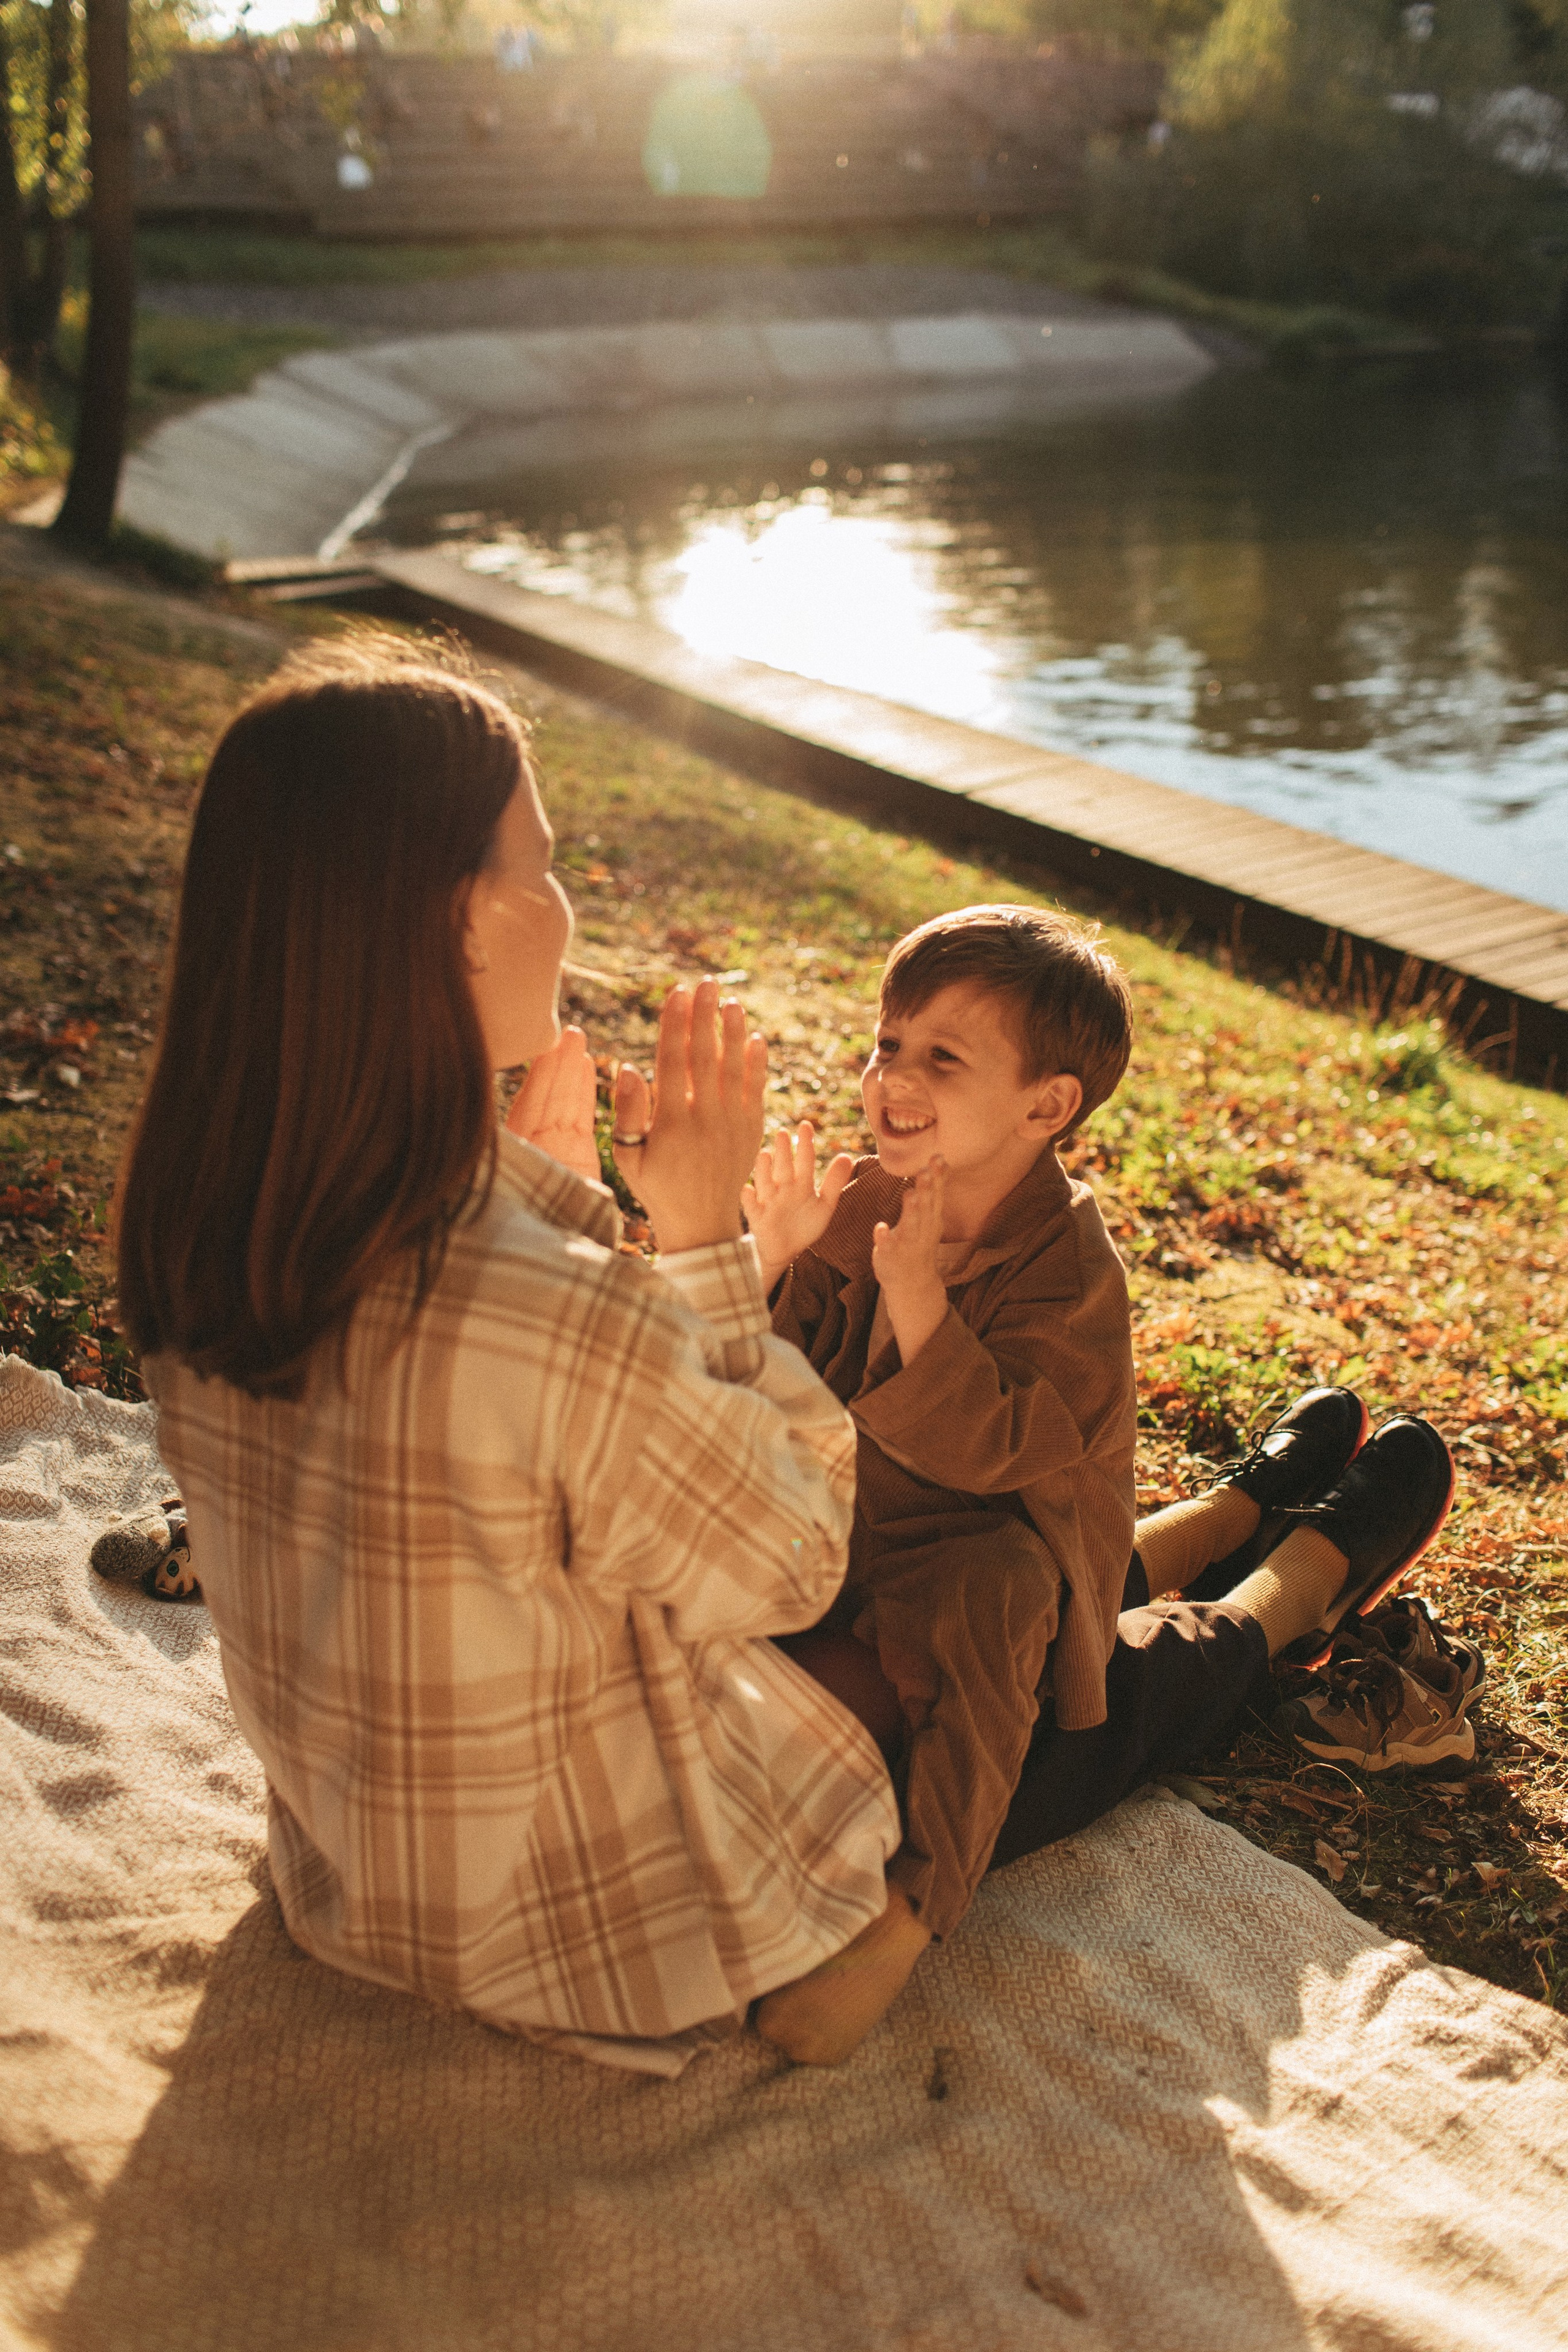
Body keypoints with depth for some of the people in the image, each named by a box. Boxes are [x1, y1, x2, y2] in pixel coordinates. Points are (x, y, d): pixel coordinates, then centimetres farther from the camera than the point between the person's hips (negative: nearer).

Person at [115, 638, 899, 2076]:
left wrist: (550, 1184, -2)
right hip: (612, 1950, -7)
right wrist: (707, 1238, -21)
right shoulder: (556, 1326, -42)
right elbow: (791, 1564, -21)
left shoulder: (201, 1238, -16)